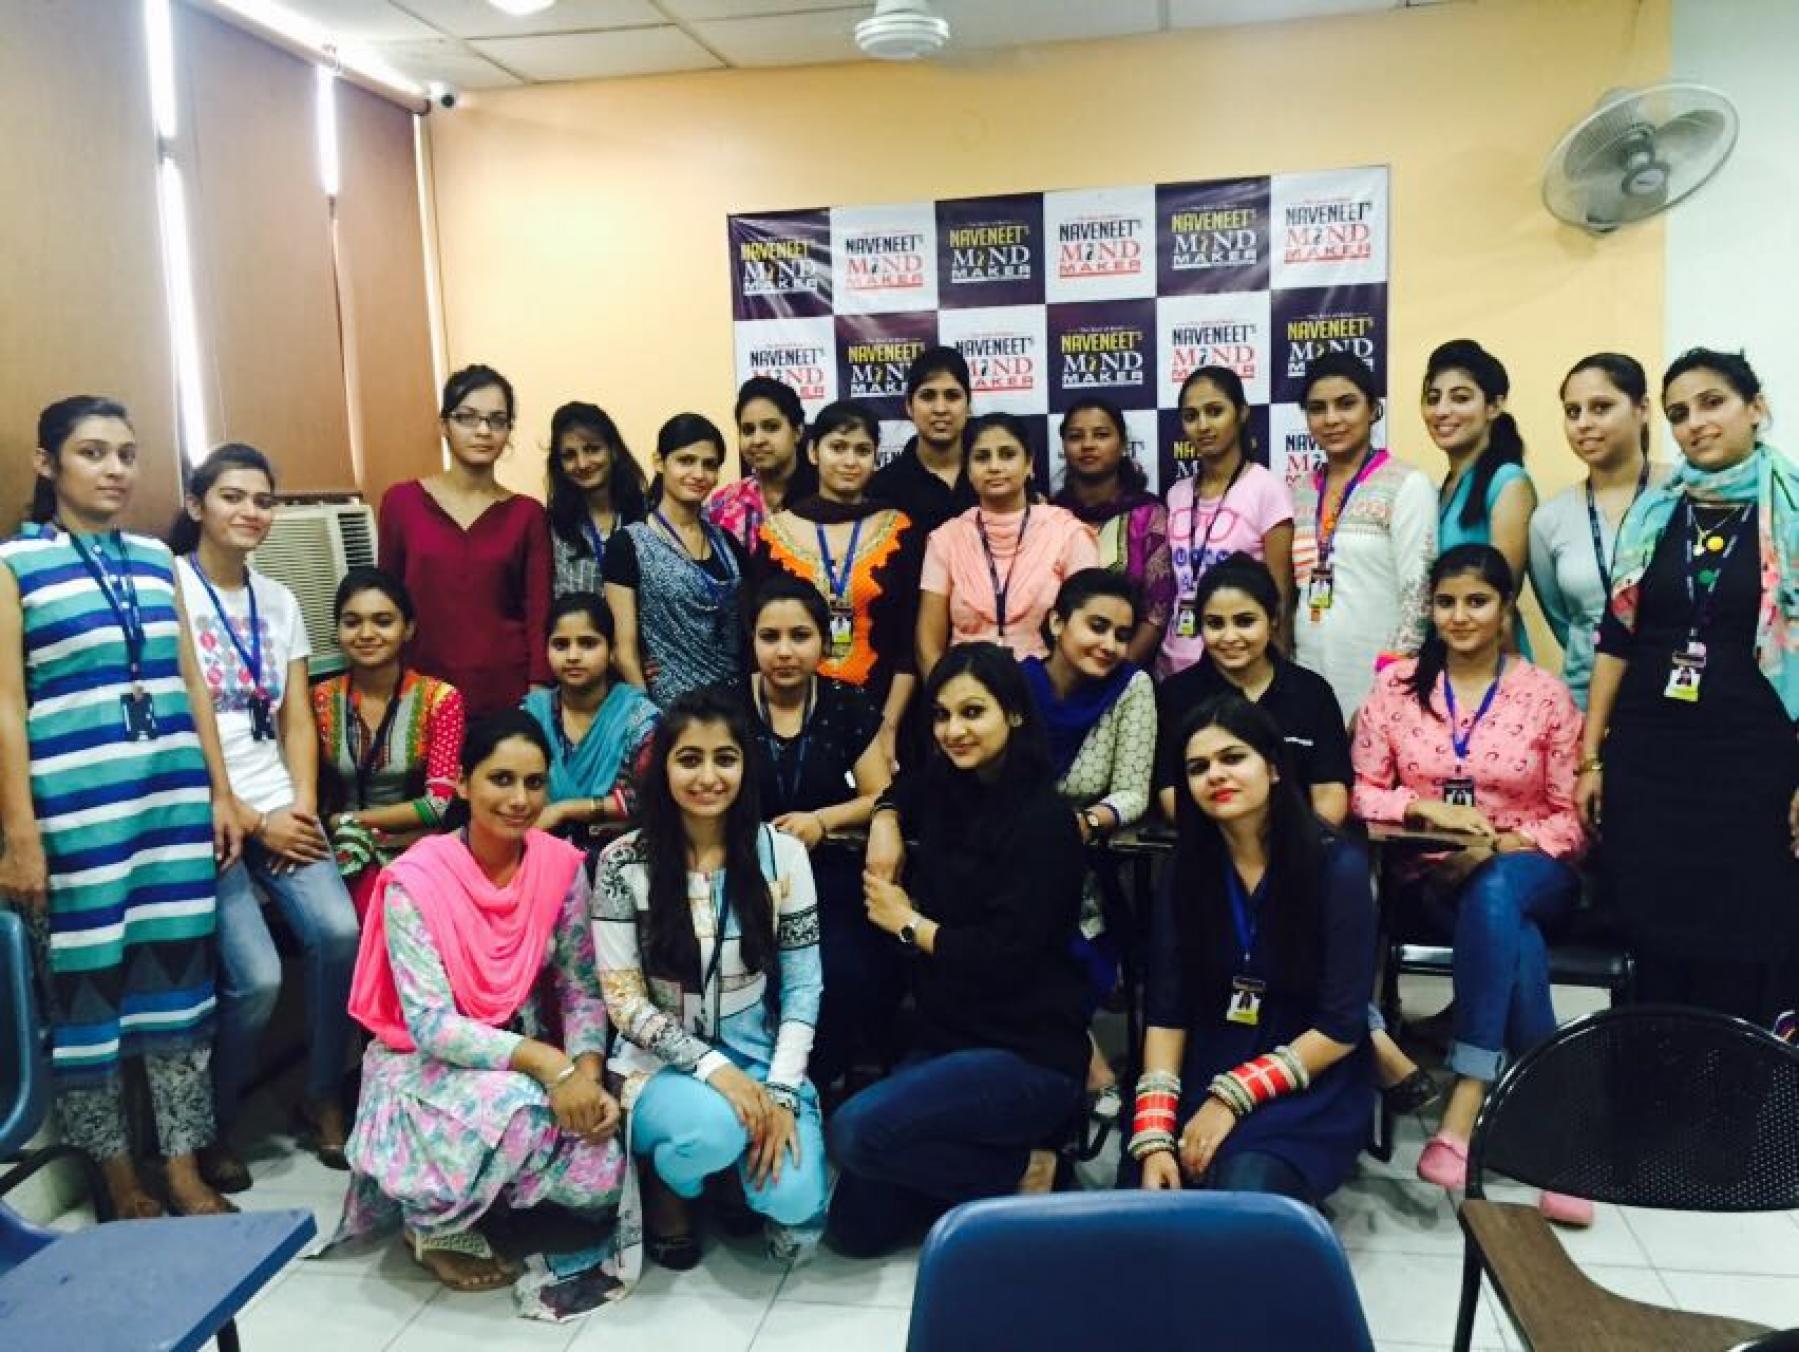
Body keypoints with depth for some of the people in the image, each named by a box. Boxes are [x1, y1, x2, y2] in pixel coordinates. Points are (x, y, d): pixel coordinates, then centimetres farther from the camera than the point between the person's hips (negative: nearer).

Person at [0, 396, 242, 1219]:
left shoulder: (156, 559, 11)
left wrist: (220, 793, 11)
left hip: (174, 801, 5)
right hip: (76, 812, -4)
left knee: (179, 973, 9)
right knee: (86, 986, 5)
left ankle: (186, 1172, 21)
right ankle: (121, 1182, 21)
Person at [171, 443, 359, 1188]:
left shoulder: (277, 600, 13)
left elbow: (297, 719, 12)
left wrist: (304, 809, -3)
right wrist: (249, 821, -10)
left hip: (281, 809, 5)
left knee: (339, 931, -18)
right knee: (255, 977, -17)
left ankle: (322, 1098, 4)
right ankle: (211, 1125, 10)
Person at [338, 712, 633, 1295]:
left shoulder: (561, 865, -7)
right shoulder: (415, 881, -19)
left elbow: (581, 990, -5)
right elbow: (430, 1025, -24)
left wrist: (587, 1074, -23)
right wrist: (548, 1063, -33)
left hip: (531, 1065, 4)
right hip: (429, 1067, -4)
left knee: (606, 1176, -19)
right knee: (519, 1110, -36)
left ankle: (503, 1187, 15)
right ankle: (434, 1220, -4)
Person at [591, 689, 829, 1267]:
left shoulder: (781, 854, -3)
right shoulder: (623, 863, -8)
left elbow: (803, 987, -1)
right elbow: (623, 1000, -9)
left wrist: (781, 1092, -13)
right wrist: (712, 1067, -21)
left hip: (760, 1060, 2)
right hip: (662, 1061, -1)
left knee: (795, 1206, -22)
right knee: (714, 1127, -36)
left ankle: (735, 1166, 14)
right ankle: (668, 1186, 2)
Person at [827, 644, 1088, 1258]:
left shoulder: (1043, 819, -14)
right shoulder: (949, 787, 6)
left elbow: (1005, 957, -21)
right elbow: (900, 790, 31)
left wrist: (908, 923, -7)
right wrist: (885, 822, 8)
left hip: (1028, 1055, -7)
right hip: (944, 1038, 7)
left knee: (858, 1130, -27)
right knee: (857, 1228, -1)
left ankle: (1022, 1171, -4)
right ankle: (983, 1160, 19)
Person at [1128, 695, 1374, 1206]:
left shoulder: (1337, 866, -11)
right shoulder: (1187, 870, 1)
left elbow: (1341, 1028, -11)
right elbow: (1165, 1011, -4)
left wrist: (1233, 1098, -17)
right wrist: (1153, 1138, -16)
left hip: (1309, 1093, -3)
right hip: (1199, 1080, 3)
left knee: (1241, 1196, -31)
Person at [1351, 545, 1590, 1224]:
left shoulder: (1546, 695, 2)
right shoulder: (1397, 685, 5)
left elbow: (1571, 817, 2)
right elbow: (1363, 792, 3)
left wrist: (1502, 847, -16)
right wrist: (1427, 807, -16)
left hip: (1531, 873, 0)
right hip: (1432, 877, 1)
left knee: (1493, 891, -38)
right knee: (1515, 939, -33)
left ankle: (1463, 1113, -38)